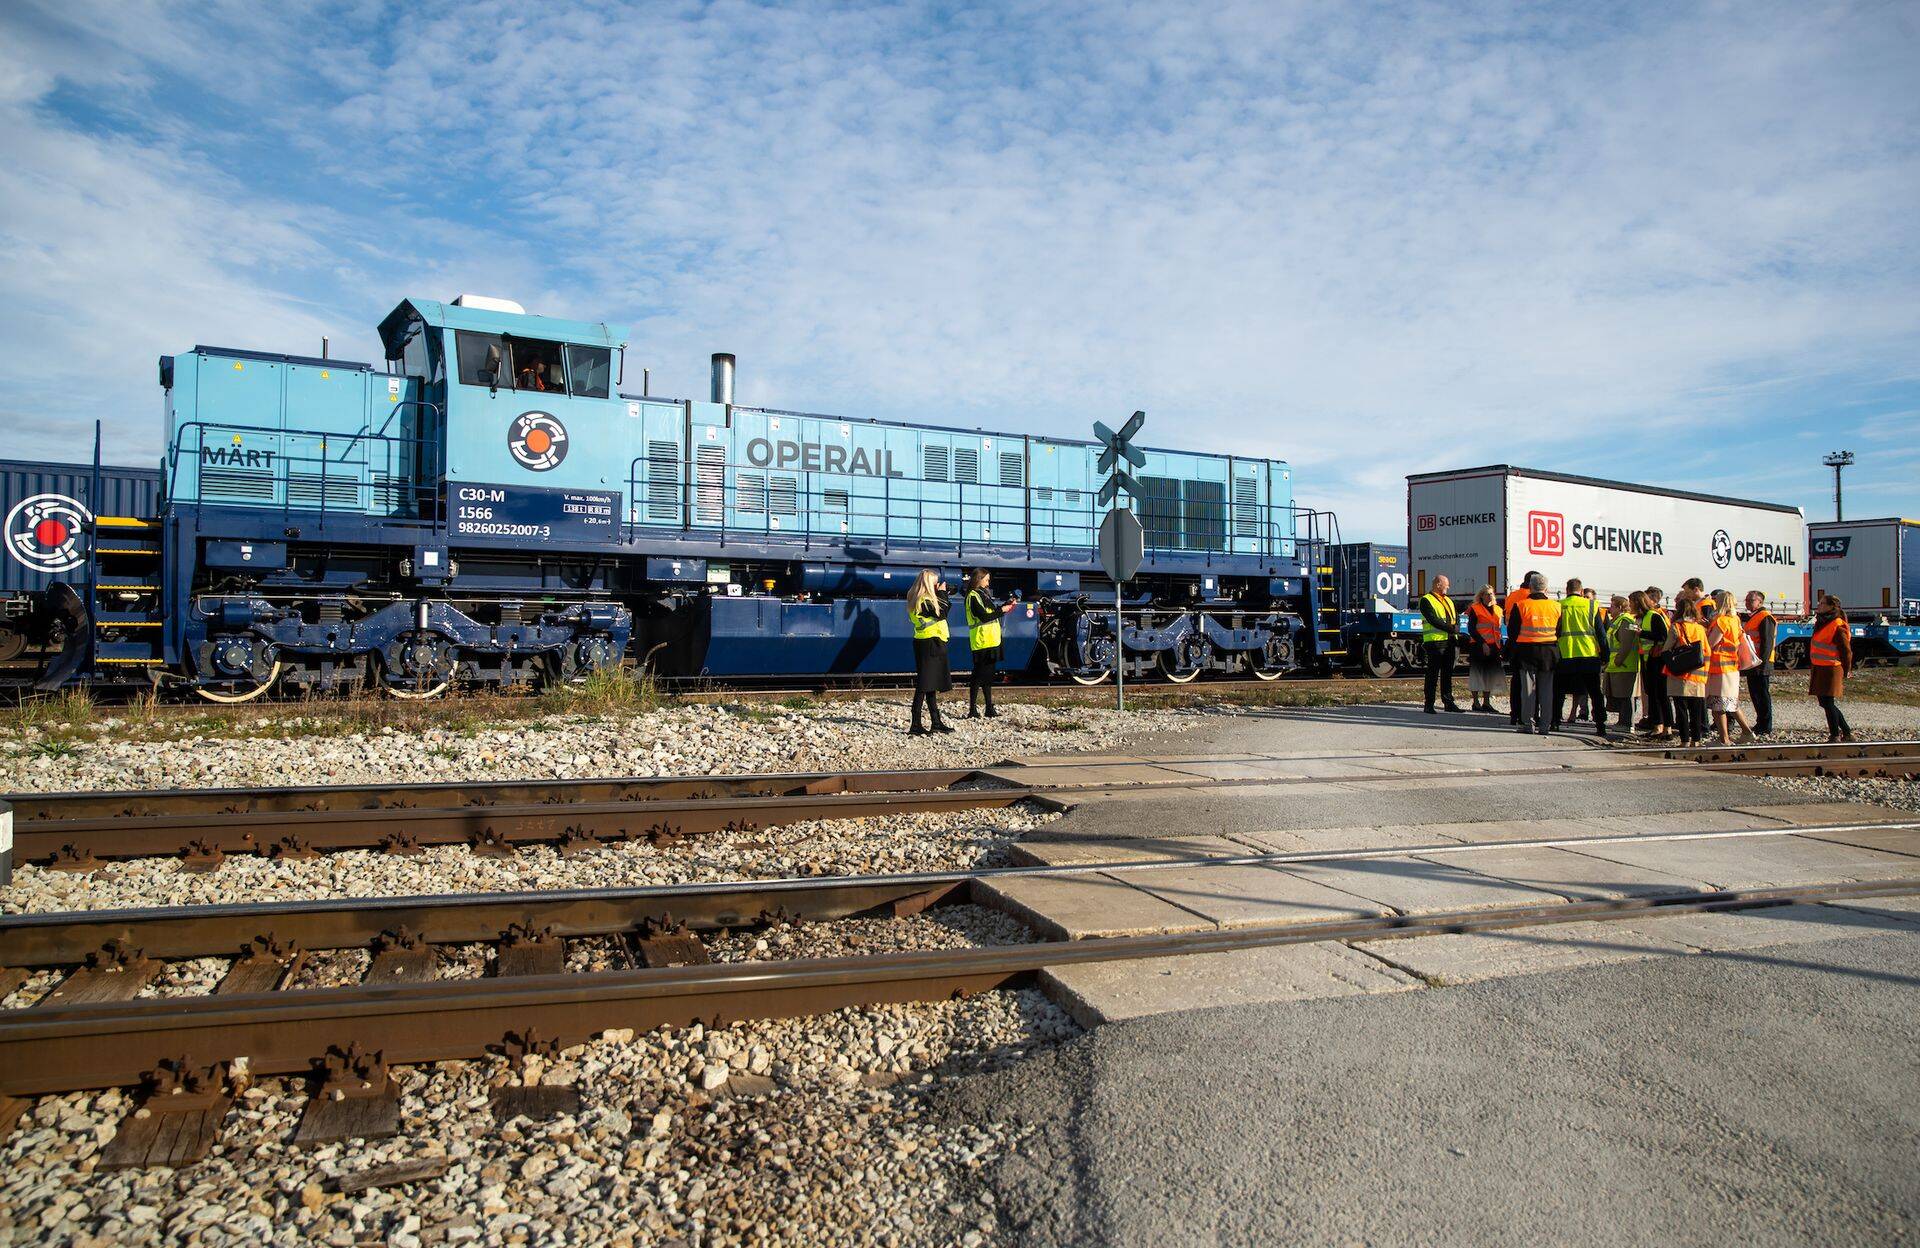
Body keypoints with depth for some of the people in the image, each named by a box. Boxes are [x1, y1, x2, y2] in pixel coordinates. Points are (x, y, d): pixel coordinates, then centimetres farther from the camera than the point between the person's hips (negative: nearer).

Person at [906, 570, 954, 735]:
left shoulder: (917, 599, 13)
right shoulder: (925, 601, -17)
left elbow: (940, 612, 14)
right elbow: (941, 614, -16)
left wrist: (940, 594, 6)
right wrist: (942, 593, -8)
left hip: (928, 643, 10)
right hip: (930, 643, -10)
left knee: (930, 685, 15)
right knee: (924, 686, -8)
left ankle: (936, 722, 23)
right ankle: (916, 726, -6)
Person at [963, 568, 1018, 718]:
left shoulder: (983, 593, 18)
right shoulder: (973, 596, -11)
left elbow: (992, 612, 19)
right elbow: (984, 617, -20)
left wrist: (1007, 604, 10)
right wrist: (1002, 610, -10)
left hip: (990, 641, 10)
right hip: (981, 642, -10)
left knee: (988, 676, 12)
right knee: (979, 676, -7)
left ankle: (990, 709, 18)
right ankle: (972, 710, -4)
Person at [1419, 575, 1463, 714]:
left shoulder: (1448, 601, 21)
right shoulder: (1426, 600, -6)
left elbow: (1457, 617, 15)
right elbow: (1433, 620, -16)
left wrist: (1456, 628, -6)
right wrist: (1452, 628, -16)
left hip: (1449, 641, 8)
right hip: (1435, 641, -8)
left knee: (1447, 673, 12)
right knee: (1433, 674, -5)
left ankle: (1449, 702, 17)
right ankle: (1429, 705, -2)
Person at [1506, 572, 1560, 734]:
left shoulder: (1520, 606, -7)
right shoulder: (1556, 607, 2)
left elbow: (1512, 631, -3)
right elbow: (1560, 632, 10)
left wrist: (1511, 648, 10)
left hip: (1527, 650, -2)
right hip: (1549, 652, 2)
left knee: (1528, 688, 2)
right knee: (1546, 689, 7)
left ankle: (1528, 723, 0)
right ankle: (1544, 725, 8)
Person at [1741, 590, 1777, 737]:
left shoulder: (1765, 617, -11)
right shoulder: (1750, 617, 18)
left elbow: (1767, 643, -18)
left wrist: (1762, 662, -22)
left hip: (1761, 665, -10)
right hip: (1752, 664, 10)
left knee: (1763, 695, -5)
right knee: (1754, 694, 14)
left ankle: (1766, 729, 0)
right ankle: (1760, 724, 23)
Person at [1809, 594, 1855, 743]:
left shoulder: (1838, 626, -13)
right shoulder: (1821, 623, 14)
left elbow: (1846, 651, -12)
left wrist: (1845, 672, -9)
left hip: (1831, 670, -9)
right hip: (1819, 669, 9)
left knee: (1828, 703, -6)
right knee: (1825, 703, 13)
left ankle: (1835, 736, 2)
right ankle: (1847, 733, 23)